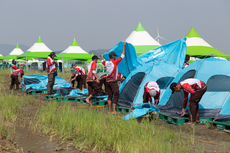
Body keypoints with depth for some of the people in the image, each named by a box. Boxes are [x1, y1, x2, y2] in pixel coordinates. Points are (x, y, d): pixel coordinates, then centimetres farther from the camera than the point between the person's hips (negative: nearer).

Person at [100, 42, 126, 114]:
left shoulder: (106, 63, 4)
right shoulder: (115, 62, -12)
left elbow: (102, 61, 30)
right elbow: (122, 56, -6)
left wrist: (101, 56, 52)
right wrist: (124, 47, 4)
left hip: (107, 81, 7)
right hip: (113, 81, -7)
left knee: (110, 95, 12)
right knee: (116, 95, -2)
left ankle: (109, 110, 12)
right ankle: (113, 110, -7)